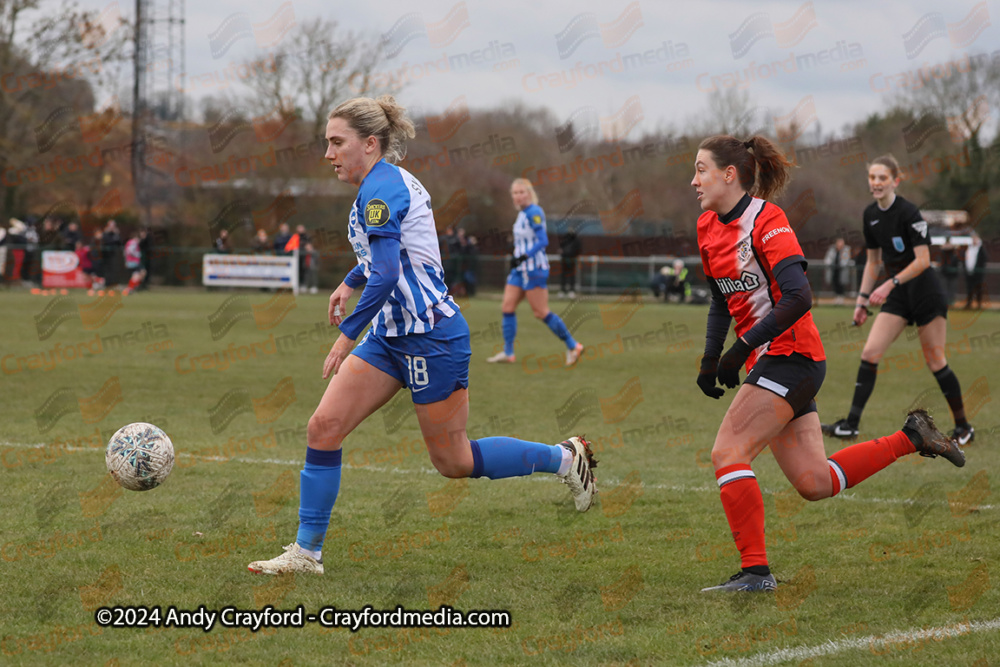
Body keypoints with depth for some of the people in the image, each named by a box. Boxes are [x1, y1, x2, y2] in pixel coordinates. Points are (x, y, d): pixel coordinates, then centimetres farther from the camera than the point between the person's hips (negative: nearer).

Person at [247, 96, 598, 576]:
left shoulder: (379, 189, -18)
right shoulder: (389, 182, 12)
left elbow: (385, 276, -25)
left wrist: (347, 334, -20)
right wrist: (350, 282, 29)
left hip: (431, 336, -10)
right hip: (393, 333, 10)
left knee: (453, 461, 2)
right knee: (324, 427, -1)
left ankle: (565, 459, 18)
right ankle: (306, 552, 2)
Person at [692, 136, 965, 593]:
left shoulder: (766, 220, -14)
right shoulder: (708, 227, 11)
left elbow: (797, 298, -24)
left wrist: (741, 350, -25)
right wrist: (710, 360, 12)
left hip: (791, 356, -8)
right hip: (769, 362, 8)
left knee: (727, 455, -15)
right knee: (814, 484, 7)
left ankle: (755, 571, -11)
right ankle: (912, 437, 21)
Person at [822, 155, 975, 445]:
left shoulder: (908, 212, -16)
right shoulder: (870, 215, 7)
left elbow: (922, 260, -19)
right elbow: (873, 261, 17)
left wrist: (890, 284, -24)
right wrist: (862, 299, 13)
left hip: (924, 291, -7)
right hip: (896, 295, 7)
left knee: (935, 361, -1)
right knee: (870, 352, -5)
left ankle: (963, 426, 12)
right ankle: (851, 424, -6)